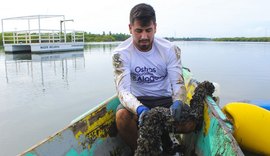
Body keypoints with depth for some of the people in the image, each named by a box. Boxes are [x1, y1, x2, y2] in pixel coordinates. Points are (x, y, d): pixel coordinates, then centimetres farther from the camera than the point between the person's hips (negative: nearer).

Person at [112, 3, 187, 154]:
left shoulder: (170, 49, -10)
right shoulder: (121, 53, -14)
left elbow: (178, 83, -14)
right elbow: (123, 90, -24)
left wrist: (178, 103, -38)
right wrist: (140, 108, -45)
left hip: (165, 99, 2)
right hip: (137, 100, -1)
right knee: (122, 115, -33)